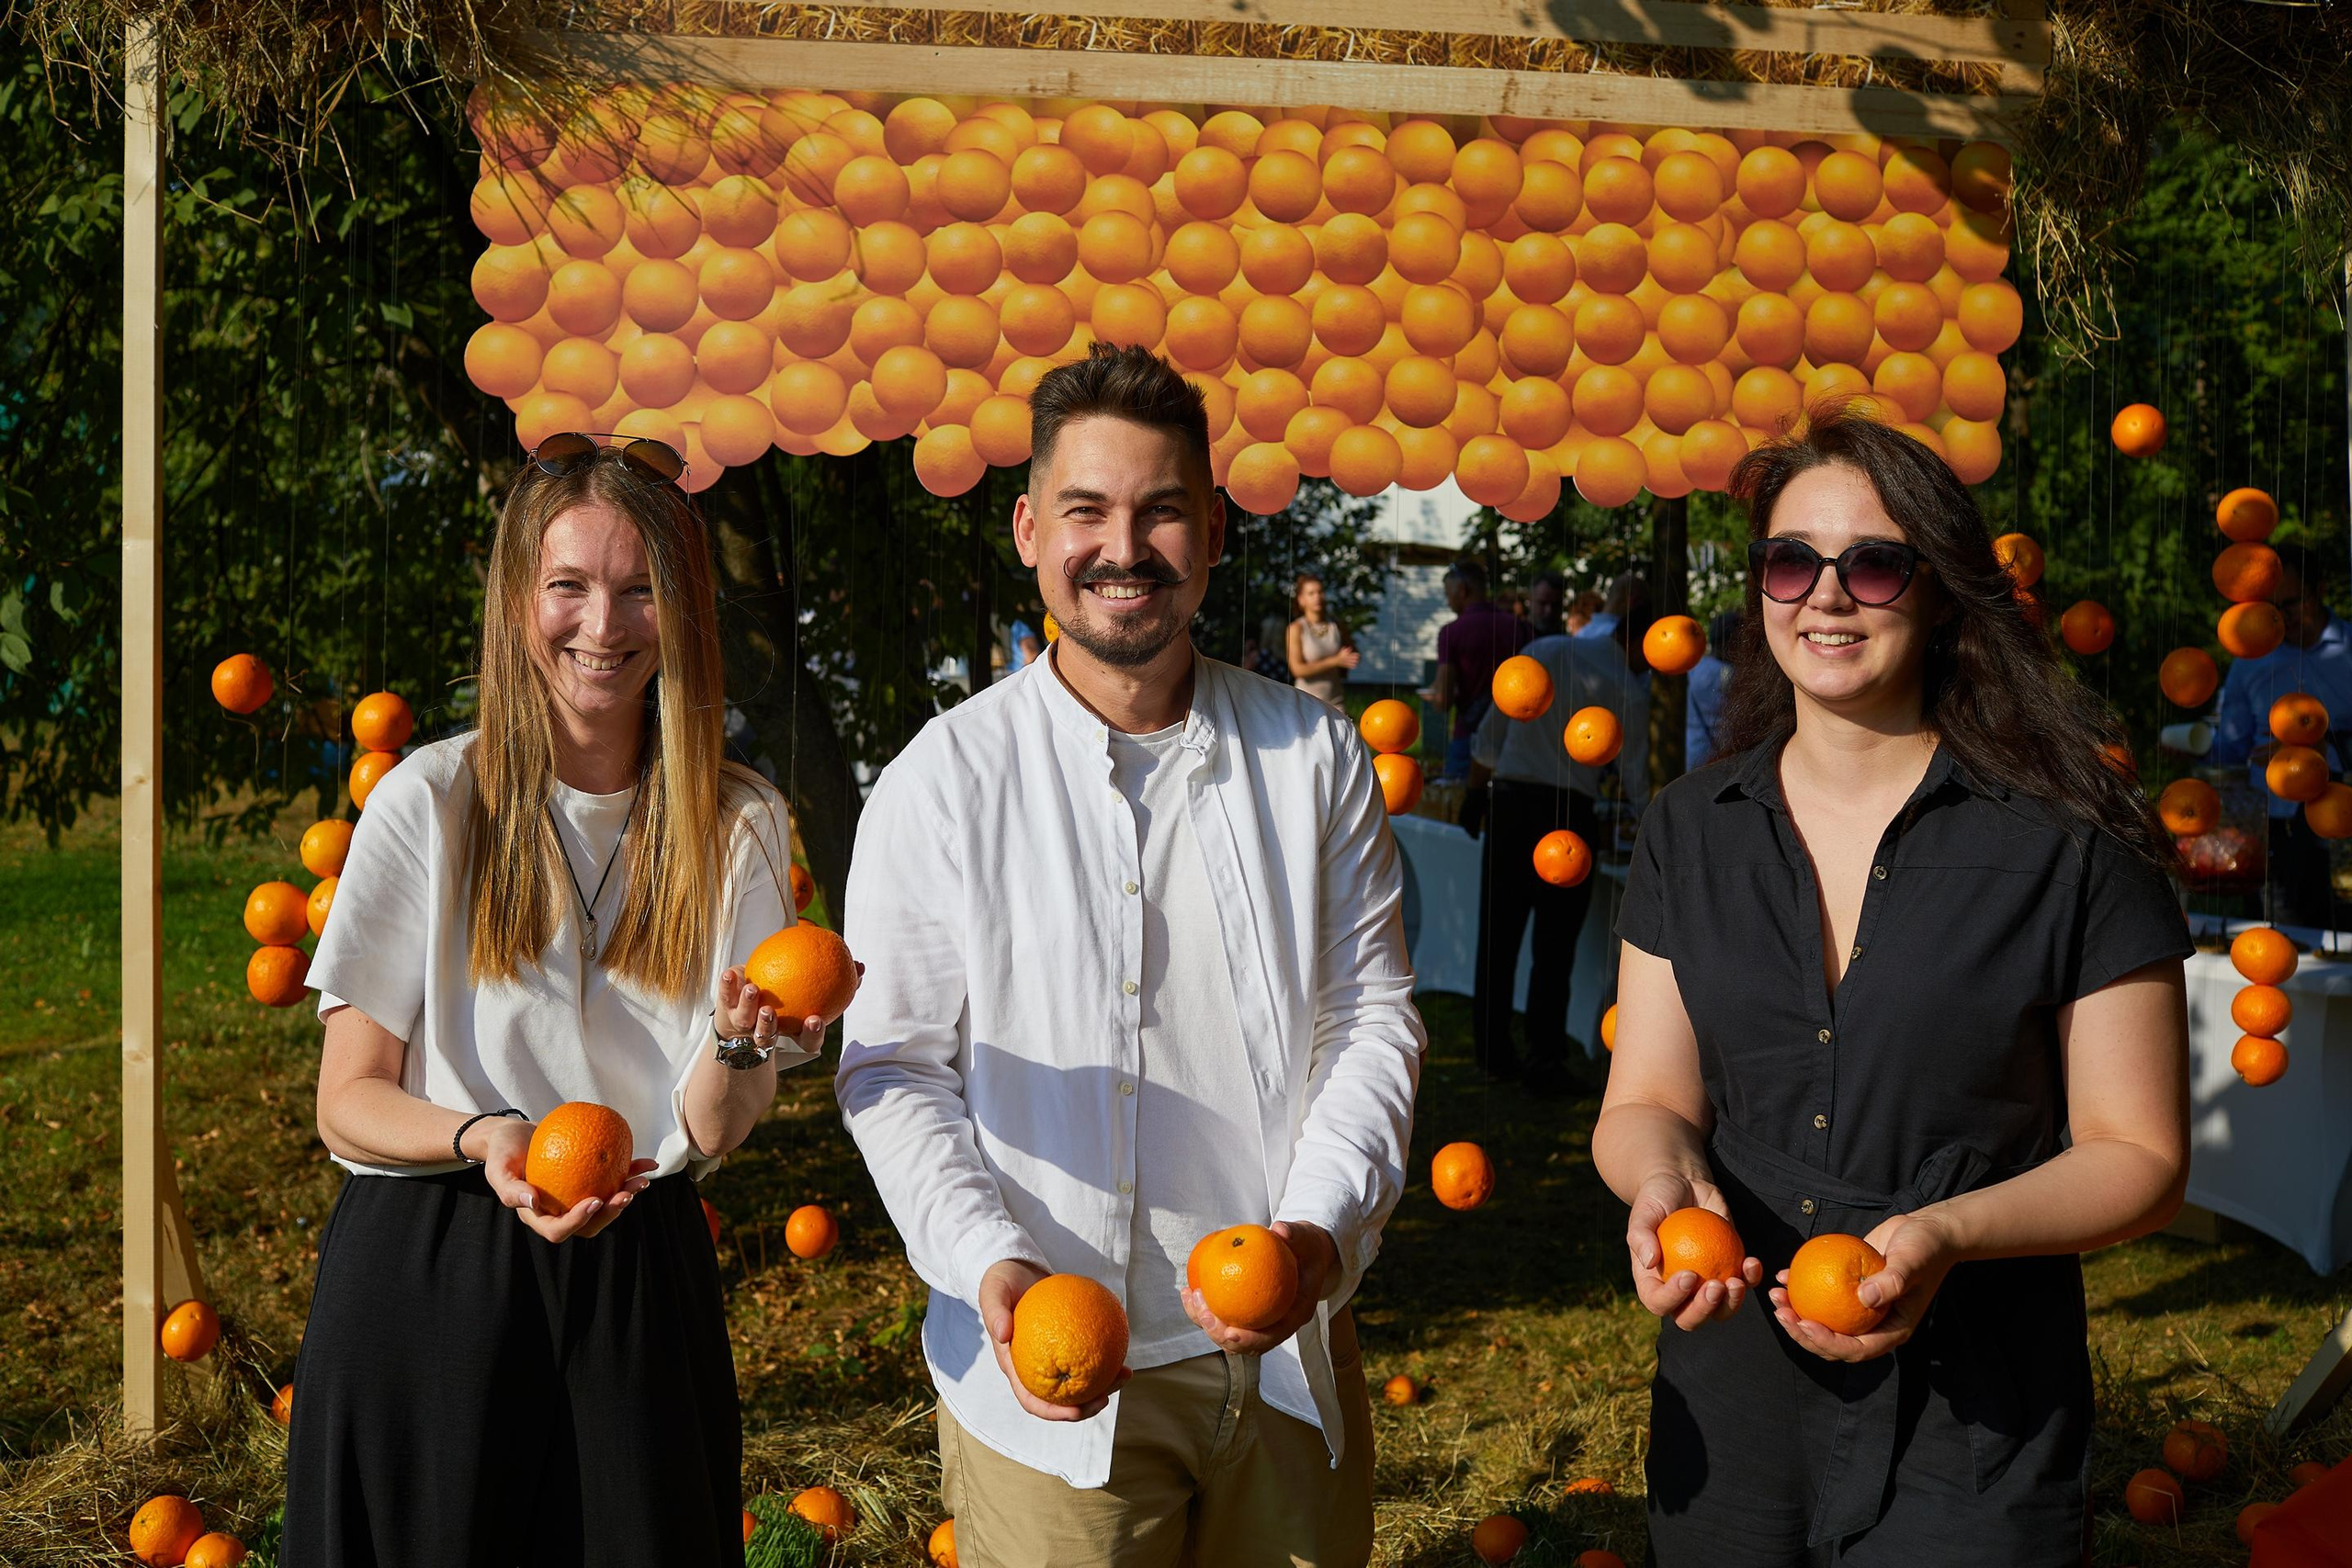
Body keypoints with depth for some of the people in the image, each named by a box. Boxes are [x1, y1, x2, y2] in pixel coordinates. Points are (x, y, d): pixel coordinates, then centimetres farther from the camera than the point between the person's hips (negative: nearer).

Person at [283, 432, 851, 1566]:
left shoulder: (739, 825, 2)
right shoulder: (432, 802, -4)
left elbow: (709, 1133, -4)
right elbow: (348, 1103, -3)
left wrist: (737, 1044, -26)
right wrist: (481, 1136, -23)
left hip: (637, 1282, 2)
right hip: (426, 1282, -2)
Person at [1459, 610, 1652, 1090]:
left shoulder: (1542, 651, 6)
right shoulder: (1629, 693, -6)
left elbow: (1492, 730, 9)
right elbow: (1639, 786, 0)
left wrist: (1476, 792, 18)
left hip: (1509, 803, 4)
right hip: (1567, 814, -4)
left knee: (1498, 934, 11)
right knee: (1554, 946, 5)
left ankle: (1492, 1049, 19)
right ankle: (1544, 1062, 7)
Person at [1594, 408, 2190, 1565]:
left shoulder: (2070, 847, -8)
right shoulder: (1691, 832, 4)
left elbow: (2139, 1155, -4)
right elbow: (1646, 1101, 6)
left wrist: (1943, 1235, -21)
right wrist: (1665, 1178, -17)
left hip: (1972, 1426, -3)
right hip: (1728, 1402, 4)